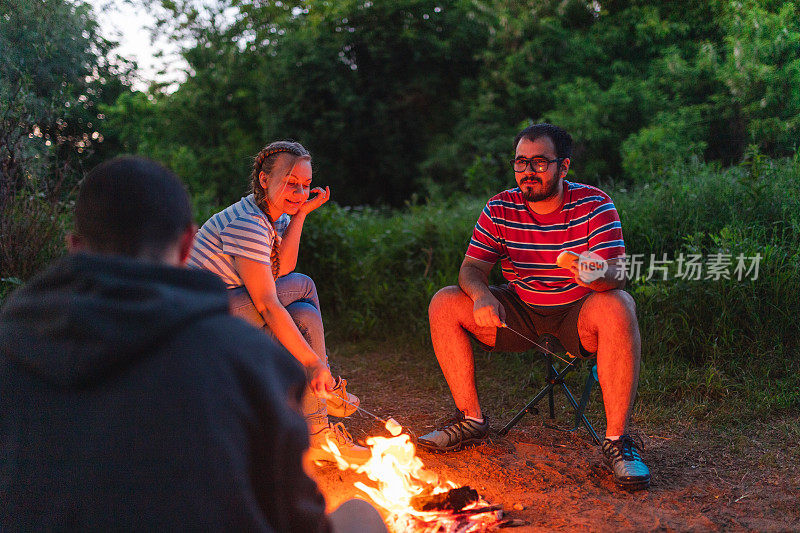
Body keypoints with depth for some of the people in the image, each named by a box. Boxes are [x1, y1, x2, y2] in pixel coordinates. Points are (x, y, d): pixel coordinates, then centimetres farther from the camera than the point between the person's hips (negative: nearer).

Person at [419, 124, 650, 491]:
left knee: (618, 307, -35)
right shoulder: (499, 209, -4)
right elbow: (471, 268, -5)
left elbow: (617, 274, -22)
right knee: (443, 305, -13)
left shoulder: (594, 205, -13)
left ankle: (617, 440, -25)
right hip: (520, 313, 3)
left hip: (577, 314, -3)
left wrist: (597, 275, -47)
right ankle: (471, 419, 1)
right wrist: (481, 295, -29)